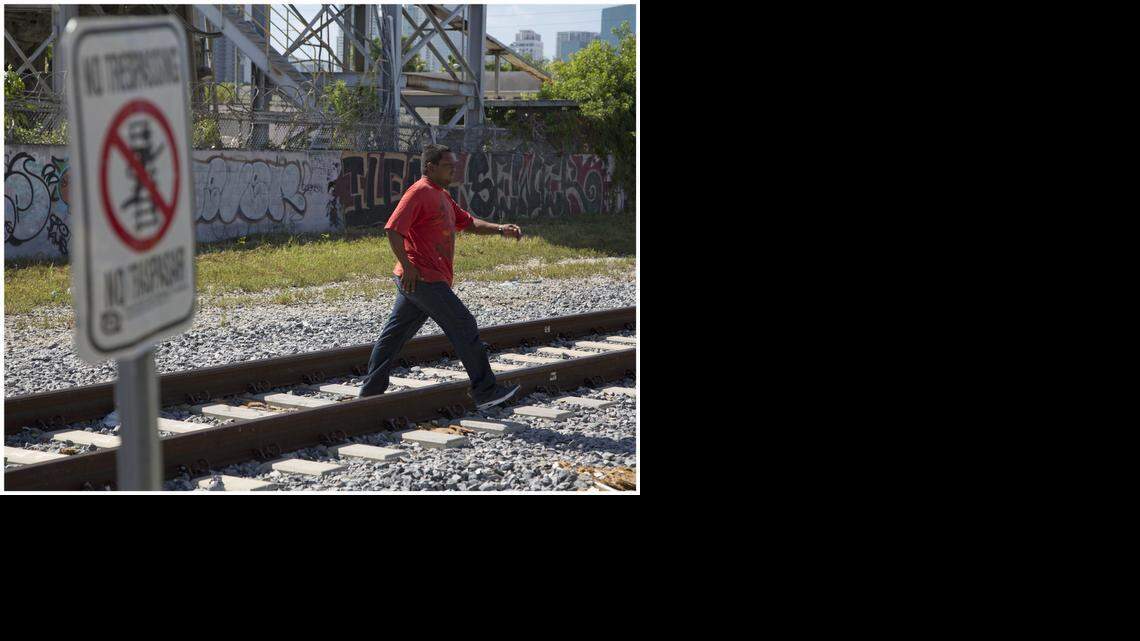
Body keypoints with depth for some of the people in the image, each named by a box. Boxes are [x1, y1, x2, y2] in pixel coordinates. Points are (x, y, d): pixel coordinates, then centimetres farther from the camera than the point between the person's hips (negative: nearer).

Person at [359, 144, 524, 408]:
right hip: (423, 278, -10)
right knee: (464, 325, -6)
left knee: (395, 333, 10)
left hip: (424, 280, 10)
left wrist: (500, 229, 8)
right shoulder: (419, 192, -11)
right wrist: (407, 266, -20)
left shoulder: (443, 196, 20)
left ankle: (371, 391, 15)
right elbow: (393, 229, -18)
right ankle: (485, 391, -3)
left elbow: (468, 222, 24)